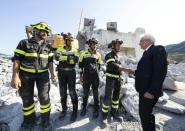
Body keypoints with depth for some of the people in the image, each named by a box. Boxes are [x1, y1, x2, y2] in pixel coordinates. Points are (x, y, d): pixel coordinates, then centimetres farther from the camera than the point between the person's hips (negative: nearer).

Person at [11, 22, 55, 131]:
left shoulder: (48, 46, 7)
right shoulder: (24, 43, -3)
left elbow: (50, 61, 9)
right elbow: (17, 59, -8)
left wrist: (52, 72, -1)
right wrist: (15, 76, -15)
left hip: (43, 74, 2)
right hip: (26, 74, -1)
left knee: (44, 98, 0)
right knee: (27, 99, 9)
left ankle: (45, 120, 20)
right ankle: (29, 121, 31)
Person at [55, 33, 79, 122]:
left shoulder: (74, 50, 6)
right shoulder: (60, 49, 6)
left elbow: (76, 60, -12)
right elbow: (57, 57, -15)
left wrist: (64, 59, -15)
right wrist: (68, 57, -19)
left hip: (71, 72, -1)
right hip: (61, 72, 2)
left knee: (72, 92, 2)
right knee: (63, 92, 11)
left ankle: (75, 110, 19)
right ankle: (64, 109, 31)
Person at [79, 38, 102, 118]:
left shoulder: (98, 54, 5)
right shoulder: (84, 54, 0)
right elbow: (81, 65, 5)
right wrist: (81, 75, 2)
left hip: (95, 76, 1)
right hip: (86, 76, 0)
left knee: (95, 93, 8)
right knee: (85, 93, 12)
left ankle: (96, 109, 24)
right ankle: (84, 107, 32)